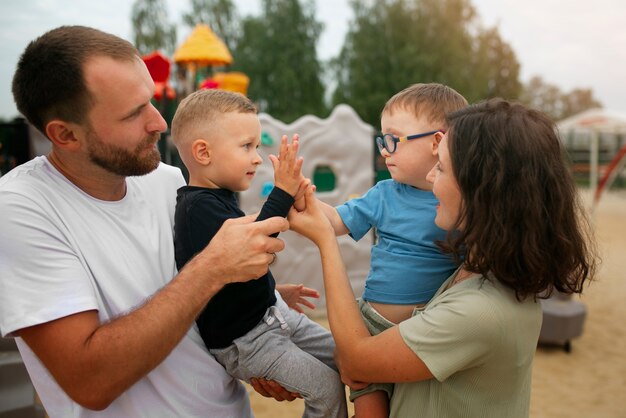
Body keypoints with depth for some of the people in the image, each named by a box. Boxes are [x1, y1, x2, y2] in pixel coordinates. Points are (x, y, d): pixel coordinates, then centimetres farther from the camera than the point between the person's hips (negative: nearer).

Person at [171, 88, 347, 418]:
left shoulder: (218, 198, 6)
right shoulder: (198, 206, -24)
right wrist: (282, 194, -34)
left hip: (271, 312, 9)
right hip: (241, 338, -9)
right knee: (327, 388, -8)